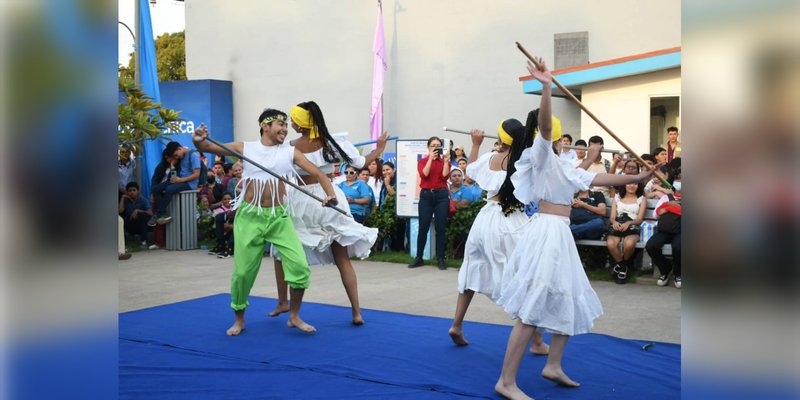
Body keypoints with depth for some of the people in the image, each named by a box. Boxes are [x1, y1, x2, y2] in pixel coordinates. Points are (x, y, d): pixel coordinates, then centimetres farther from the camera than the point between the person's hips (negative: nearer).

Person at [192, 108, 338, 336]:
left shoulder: (290, 152, 5)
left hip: (279, 217, 1)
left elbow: (318, 174, -1)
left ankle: (294, 316, 13)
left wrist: (330, 194, -20)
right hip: (249, 216, -1)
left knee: (300, 266, -8)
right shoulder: (246, 148, 3)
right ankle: (239, 320, 27)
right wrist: (198, 141, -22)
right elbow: (207, 148, 2)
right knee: (243, 271, 4)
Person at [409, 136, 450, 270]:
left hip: (441, 195, 0)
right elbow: (424, 174, -10)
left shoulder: (445, 161, 11)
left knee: (440, 228, -1)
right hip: (426, 195, 0)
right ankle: (418, 258, 9)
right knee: (423, 227, -1)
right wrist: (431, 158, -10)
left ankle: (440, 259, 5)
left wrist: (446, 160, -9)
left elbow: (445, 176, -5)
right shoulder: (422, 161, 9)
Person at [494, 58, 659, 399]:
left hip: (560, 234, 10)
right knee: (533, 306, -13)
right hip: (546, 231, -10)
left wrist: (638, 177, 32)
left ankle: (553, 366, 28)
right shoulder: (542, 156, -3)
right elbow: (544, 127, -23)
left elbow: (600, 179, 29)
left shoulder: (565, 168, 21)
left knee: (570, 301, 17)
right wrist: (546, 87, -33)